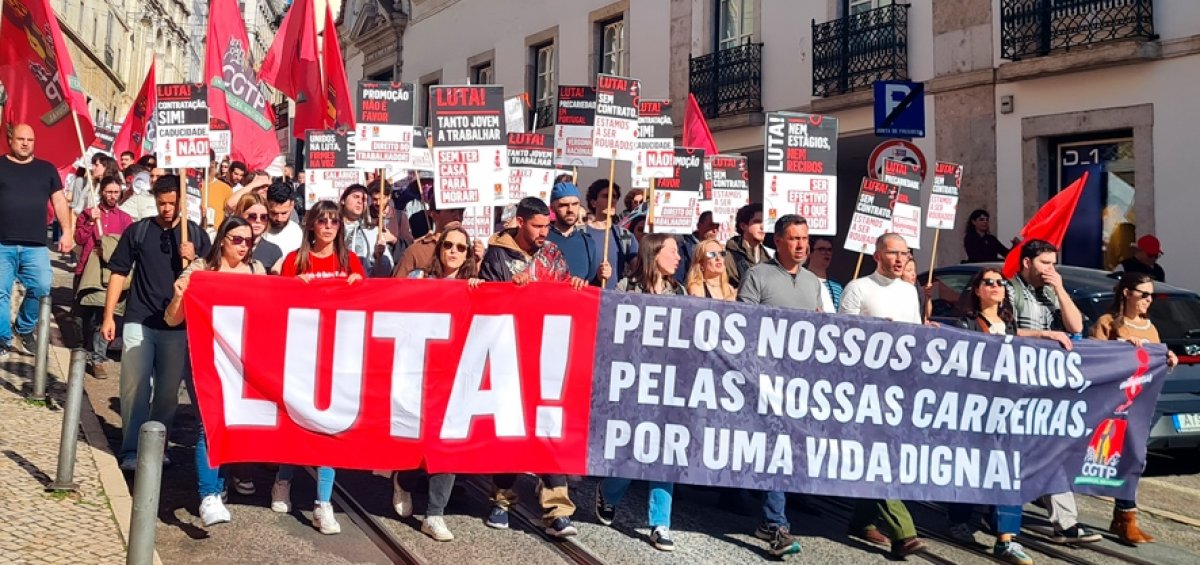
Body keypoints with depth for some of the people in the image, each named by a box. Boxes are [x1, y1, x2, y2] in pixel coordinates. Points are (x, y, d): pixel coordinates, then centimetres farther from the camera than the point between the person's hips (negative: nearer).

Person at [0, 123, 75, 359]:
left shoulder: (46, 169, 14)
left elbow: (59, 200, 15)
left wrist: (67, 231, 5)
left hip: (35, 245, 1)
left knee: (41, 289, -8)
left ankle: (24, 330, 14)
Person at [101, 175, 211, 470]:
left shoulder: (197, 234, 4)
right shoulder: (138, 231, 3)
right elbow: (119, 273, 5)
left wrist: (192, 260, -14)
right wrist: (109, 316, 1)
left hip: (178, 324, 1)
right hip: (138, 321, -1)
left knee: (168, 390, 9)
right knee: (135, 387, -2)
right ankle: (132, 450, 4)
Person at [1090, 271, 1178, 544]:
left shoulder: (1150, 328, 19)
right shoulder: (1106, 323, -3)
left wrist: (1166, 360, 2)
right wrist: (1121, 345, -21)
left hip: (1142, 401, 7)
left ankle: (1120, 517, 18)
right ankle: (1128, 520, -8)